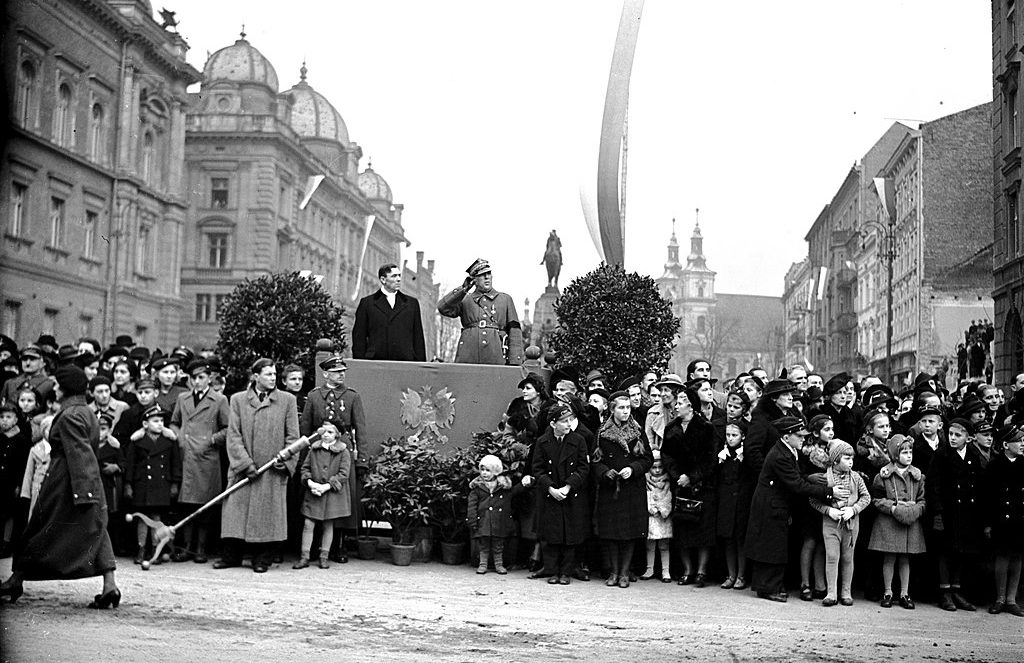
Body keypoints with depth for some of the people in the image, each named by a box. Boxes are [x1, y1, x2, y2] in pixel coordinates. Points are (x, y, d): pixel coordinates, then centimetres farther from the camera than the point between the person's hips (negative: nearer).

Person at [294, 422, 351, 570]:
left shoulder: (343, 452, -3)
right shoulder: (314, 449, 7)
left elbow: (344, 473, -8)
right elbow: (305, 467, 9)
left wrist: (326, 486, -16)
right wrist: (310, 482, -10)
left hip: (332, 494, -2)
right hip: (313, 493, 2)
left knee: (328, 525, 5)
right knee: (308, 524, -1)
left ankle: (324, 557, 14)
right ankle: (304, 557, 4)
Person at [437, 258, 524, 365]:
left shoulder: (505, 299, 16)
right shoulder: (465, 301, 16)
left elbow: (515, 331, 10)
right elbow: (443, 308, -1)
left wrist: (514, 363, -1)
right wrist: (463, 289, -5)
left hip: (495, 359, 0)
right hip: (467, 359, 0)